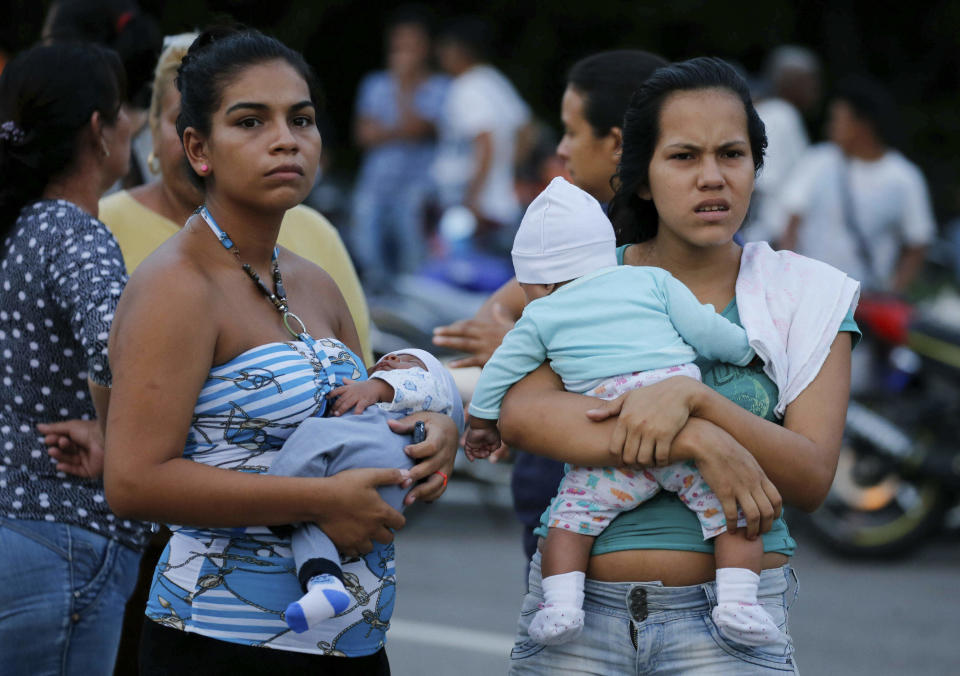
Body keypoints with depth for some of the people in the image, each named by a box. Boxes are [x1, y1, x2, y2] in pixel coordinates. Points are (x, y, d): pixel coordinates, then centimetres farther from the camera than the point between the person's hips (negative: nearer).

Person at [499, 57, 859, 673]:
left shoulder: (803, 294, 6)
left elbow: (811, 479, -4)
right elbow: (521, 415, -11)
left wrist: (693, 397, -19)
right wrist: (696, 440, -20)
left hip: (726, 624, -1)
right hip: (578, 616, 1)